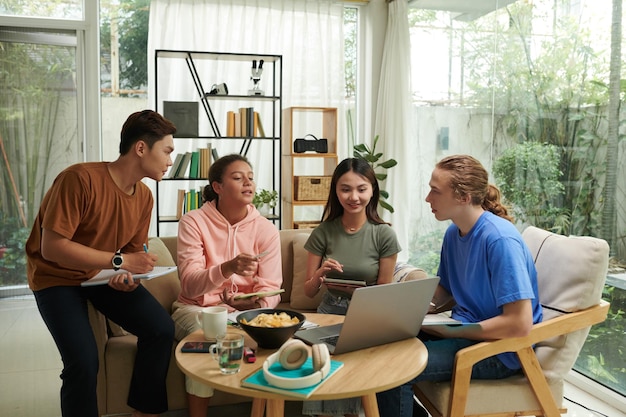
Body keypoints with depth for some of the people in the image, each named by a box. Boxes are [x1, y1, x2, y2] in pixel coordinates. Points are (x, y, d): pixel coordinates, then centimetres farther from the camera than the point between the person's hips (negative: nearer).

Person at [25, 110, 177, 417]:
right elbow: (51, 248, -29)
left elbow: (132, 251, 6)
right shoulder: (80, 179, -27)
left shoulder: (144, 196, -5)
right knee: (83, 360, -24)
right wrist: (120, 261, -30)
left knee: (161, 328, -13)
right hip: (57, 278, -5)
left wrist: (128, 276, -16)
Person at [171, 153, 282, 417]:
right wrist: (228, 268, -40)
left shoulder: (266, 229, -3)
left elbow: (270, 288, -7)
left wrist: (257, 305, -32)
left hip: (246, 311, 2)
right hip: (197, 308, -2)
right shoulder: (193, 222, -10)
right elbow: (190, 285, -21)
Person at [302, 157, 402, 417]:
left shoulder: (384, 235, -7)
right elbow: (308, 291, 3)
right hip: (330, 313, 2)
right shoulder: (323, 232, -2)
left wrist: (353, 290, -21)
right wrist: (319, 275, -19)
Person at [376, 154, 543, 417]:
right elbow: (443, 290, 15)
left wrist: (451, 331, -20)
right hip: (465, 331, 8)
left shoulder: (499, 239, -23)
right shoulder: (453, 233, 3)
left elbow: (520, 324, -27)